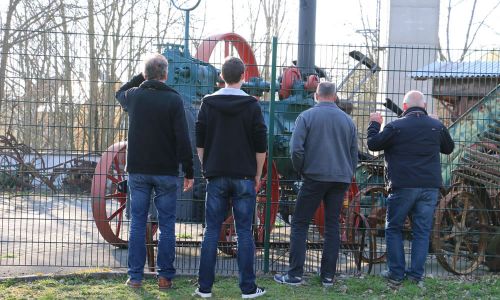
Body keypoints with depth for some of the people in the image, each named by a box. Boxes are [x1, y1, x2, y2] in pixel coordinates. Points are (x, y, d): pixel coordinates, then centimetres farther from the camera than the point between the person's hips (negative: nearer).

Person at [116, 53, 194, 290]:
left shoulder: (133, 96, 1)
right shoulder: (173, 99, -9)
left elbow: (119, 93, 28)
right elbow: (183, 139, -11)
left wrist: (141, 77, 25)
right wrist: (189, 172, -4)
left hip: (138, 171, 3)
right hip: (166, 172, -2)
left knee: (137, 224, 8)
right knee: (166, 226, 5)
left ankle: (135, 276, 9)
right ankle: (165, 277, 7)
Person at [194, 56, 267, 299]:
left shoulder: (208, 104, 3)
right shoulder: (252, 105, -2)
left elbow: (200, 142, 4)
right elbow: (261, 145, -2)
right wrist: (257, 175, 8)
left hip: (216, 176, 1)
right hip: (243, 177, -1)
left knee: (212, 231, 5)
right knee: (244, 232, 3)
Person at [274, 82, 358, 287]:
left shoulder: (307, 116, -3)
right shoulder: (347, 120, 10)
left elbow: (296, 149, -11)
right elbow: (354, 154, 13)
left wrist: (301, 170, 5)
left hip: (315, 177, -4)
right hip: (341, 179, 4)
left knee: (300, 224, 3)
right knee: (332, 226, 9)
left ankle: (295, 274, 0)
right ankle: (328, 276, 10)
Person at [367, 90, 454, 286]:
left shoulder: (396, 126, -7)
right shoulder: (437, 126, 5)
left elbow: (373, 144, -1)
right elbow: (449, 148, 19)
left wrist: (374, 124, 13)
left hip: (403, 187, -3)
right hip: (430, 187, 3)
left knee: (393, 229, 10)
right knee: (422, 231, 8)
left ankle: (396, 274, 8)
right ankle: (416, 275, 8)